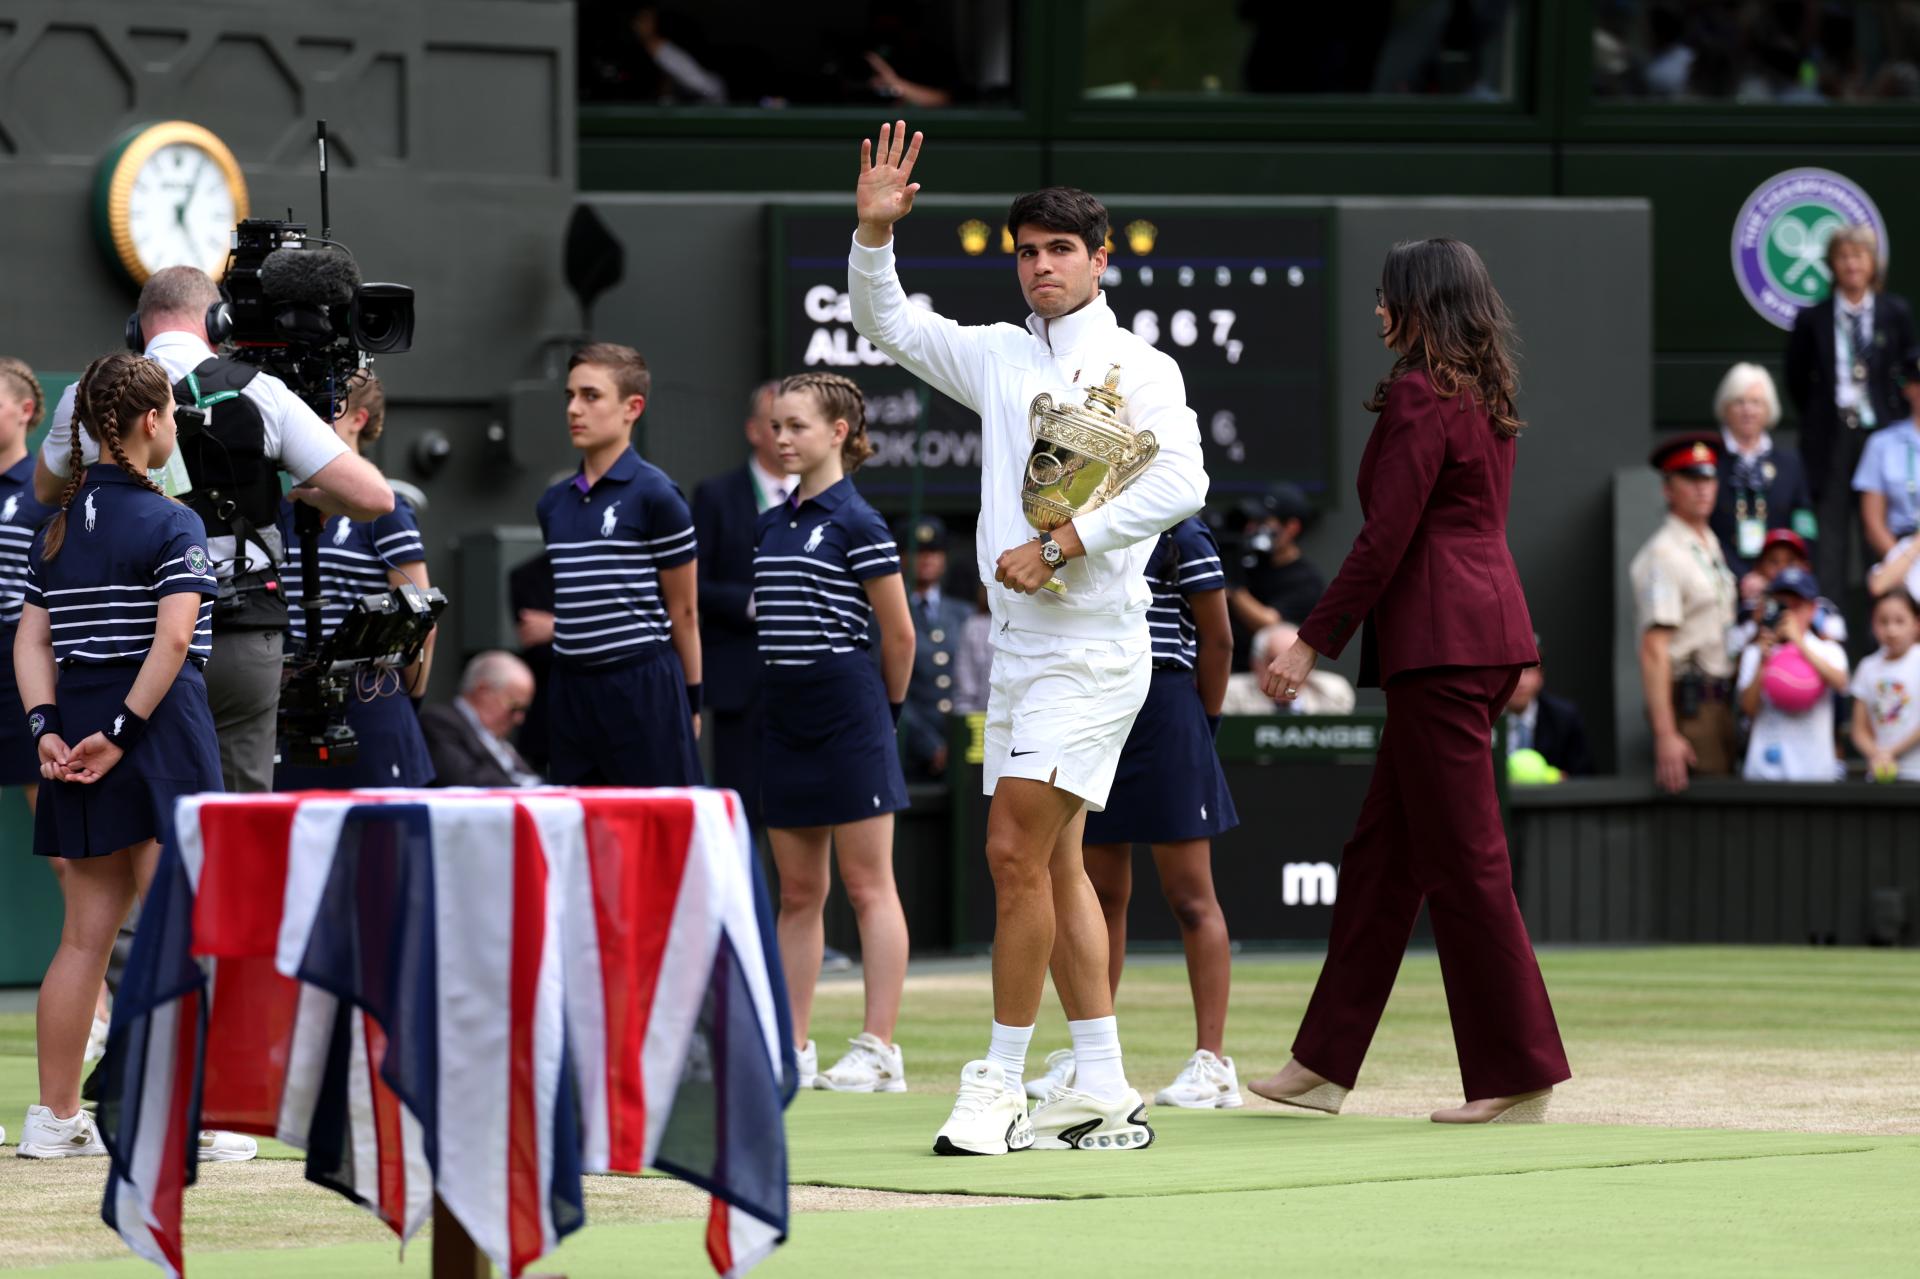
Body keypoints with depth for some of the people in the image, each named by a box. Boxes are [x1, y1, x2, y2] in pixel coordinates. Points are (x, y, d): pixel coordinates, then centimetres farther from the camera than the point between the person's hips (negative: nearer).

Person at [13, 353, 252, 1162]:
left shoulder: (58, 526, 12)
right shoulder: (171, 525, -9)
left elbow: (31, 642, 5)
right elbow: (173, 639, -20)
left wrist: (48, 729, -3)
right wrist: (122, 733, -17)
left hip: (77, 738, 6)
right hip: (163, 733, -6)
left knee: (86, 934, 11)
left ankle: (54, 1118, 13)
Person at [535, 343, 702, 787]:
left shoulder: (654, 495, -6)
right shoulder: (555, 503, 12)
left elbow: (683, 610, -3)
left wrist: (690, 701, -2)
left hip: (642, 687, -6)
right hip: (572, 691, 7)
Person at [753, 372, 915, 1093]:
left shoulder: (856, 524, -8)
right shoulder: (770, 526, 13)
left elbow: (898, 635, -6)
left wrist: (885, 711, 6)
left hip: (847, 713, -7)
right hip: (785, 717, 7)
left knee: (868, 888, -4)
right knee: (797, 894, 9)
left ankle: (878, 1052, -4)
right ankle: (792, 1050, 11)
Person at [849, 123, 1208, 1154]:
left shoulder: (1139, 368, -5)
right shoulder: (999, 360, 14)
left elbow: (1180, 485, -17)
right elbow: (888, 326, 21)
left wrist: (1058, 547, -19)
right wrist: (875, 234, 3)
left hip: (1092, 642, -7)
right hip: (1018, 641, 7)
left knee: (1016, 849, -13)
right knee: (1051, 861, 7)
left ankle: (1001, 1080, -9)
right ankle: (1102, 1091, 12)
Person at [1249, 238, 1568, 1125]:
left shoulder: (1419, 396, -13)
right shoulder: (1487, 400, 15)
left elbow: (1384, 538, -16)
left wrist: (1312, 640, -12)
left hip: (1439, 643, -10)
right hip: (1486, 628, 10)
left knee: (1464, 860, -5)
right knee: (1381, 852, 13)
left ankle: (1517, 1078, -3)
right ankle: (1326, 1063, 18)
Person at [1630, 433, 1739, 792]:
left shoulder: (1710, 544, 16)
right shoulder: (1664, 554, -13)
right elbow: (1654, 649, -20)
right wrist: (1665, 734, -26)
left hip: (1717, 699, 9)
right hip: (1687, 699, -9)